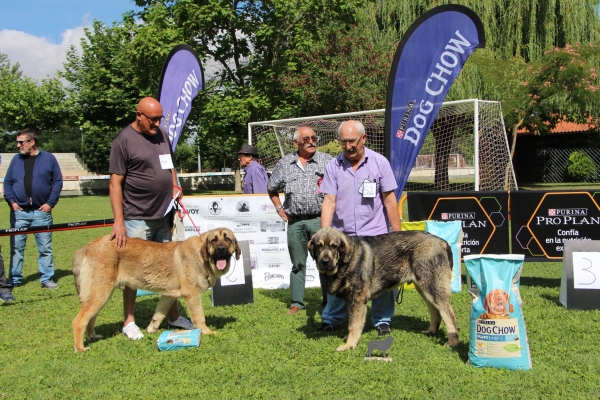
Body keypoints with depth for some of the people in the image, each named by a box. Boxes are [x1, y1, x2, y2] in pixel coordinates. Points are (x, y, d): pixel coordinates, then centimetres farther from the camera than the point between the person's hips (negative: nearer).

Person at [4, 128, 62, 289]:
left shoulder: (49, 158, 2)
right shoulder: (16, 159, 8)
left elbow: (58, 182, 2)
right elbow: (7, 182, 11)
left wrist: (50, 203, -6)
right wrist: (11, 201, -2)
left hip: (41, 211, -2)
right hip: (19, 211, 2)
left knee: (45, 247, 3)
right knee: (16, 246, 5)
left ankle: (47, 279, 11)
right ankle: (15, 279, 14)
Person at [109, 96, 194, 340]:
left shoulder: (162, 135, 10)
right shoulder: (124, 140, -10)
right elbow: (115, 183, -12)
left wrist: (175, 186, 4)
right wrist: (118, 221, -17)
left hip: (164, 216, 7)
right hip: (137, 219, -6)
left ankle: (174, 316, 23)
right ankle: (129, 322, 16)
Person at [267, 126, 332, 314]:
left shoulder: (327, 160, 1)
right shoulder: (284, 163, 9)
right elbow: (272, 189, 22)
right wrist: (279, 209, 13)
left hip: (319, 220, -2)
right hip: (295, 222, 2)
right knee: (297, 263, 11)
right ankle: (297, 302, 20)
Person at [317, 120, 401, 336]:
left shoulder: (379, 162, -4)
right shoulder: (333, 166, -1)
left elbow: (390, 200, -2)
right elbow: (329, 202, -5)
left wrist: (397, 235, -2)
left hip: (375, 234, -1)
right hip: (342, 235, 1)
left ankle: (382, 320, 21)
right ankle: (332, 319, 26)